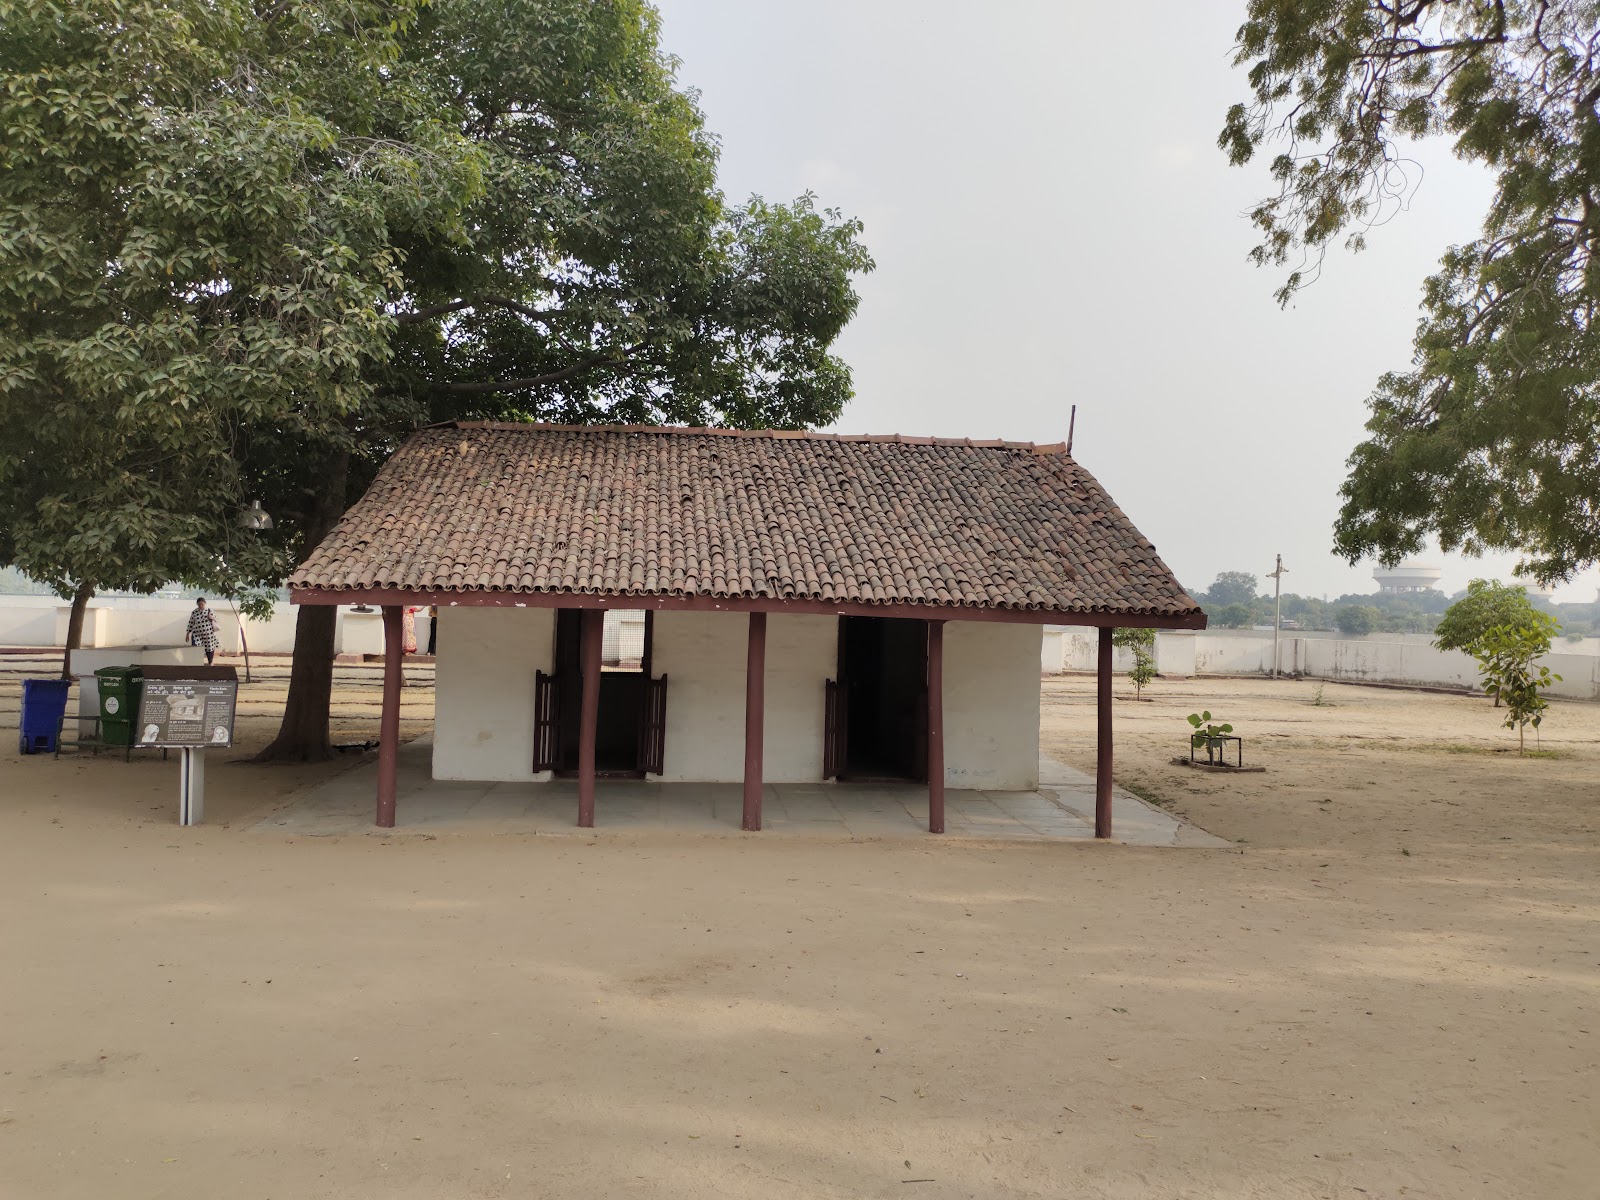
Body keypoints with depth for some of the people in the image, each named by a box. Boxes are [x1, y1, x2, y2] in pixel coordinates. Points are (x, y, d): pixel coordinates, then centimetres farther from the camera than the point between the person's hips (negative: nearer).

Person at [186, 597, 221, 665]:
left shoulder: (209, 610, 2)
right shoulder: (194, 612, 1)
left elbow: (216, 620, 7)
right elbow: (191, 623, 6)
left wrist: (212, 618, -16)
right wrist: (188, 633, 4)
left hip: (209, 634, 0)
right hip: (197, 634, 0)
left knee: (210, 648, 8)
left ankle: (210, 663, 25)